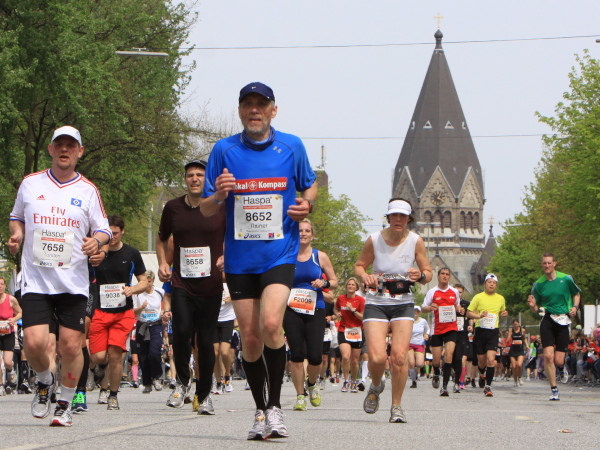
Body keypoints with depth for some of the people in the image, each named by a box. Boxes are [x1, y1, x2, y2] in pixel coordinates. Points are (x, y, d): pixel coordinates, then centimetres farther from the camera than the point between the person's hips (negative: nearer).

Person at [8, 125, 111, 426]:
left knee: (71, 345, -3)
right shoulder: (30, 184, 7)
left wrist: (96, 241, -14)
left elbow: (103, 230, 8)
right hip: (35, 279, 0)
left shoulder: (88, 190, 5)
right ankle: (45, 382, 19)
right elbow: (16, 217, 21)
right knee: (34, 342, -13)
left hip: (73, 282, 0)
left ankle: (65, 404, 16)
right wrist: (16, 234, -1)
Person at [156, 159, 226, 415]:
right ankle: (182, 382, 5)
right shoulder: (173, 208, 7)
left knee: (205, 341, 1)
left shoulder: (221, 208, 0)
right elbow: (162, 239, 23)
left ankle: (204, 394, 19)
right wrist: (163, 263, 7)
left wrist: (227, 257, -10)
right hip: (181, 283, 1)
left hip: (211, 286, -1)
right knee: (182, 331, -19)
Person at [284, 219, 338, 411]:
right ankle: (300, 396, 5)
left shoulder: (320, 257, 6)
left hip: (315, 311, 0)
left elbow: (335, 282, 12)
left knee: (315, 356, -9)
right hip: (292, 311, 0)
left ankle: (312, 384, 22)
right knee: (297, 355, -7)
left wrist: (324, 283, -8)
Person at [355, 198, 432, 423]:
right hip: (376, 303, 0)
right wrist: (365, 276, -14)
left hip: (403, 304, 1)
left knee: (399, 356, -13)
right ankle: (376, 386, 21)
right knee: (377, 357, -14)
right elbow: (359, 265, 8)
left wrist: (421, 276, -18)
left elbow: (428, 272, 6)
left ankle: (397, 406, 4)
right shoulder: (374, 239, -4)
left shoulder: (416, 241, -3)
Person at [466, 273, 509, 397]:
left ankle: (488, 386, -9)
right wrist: (479, 316, -17)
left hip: (493, 332, 1)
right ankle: (482, 375, 43)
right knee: (481, 360, 8)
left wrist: (504, 314, 2)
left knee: (491, 359, -15)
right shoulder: (478, 297, 1)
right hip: (480, 331, -1)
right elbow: (468, 313, 2)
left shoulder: (501, 299, 9)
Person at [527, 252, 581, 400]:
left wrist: (575, 307, -1)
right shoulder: (538, 284, 3)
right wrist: (532, 305, -13)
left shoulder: (566, 279, -1)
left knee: (558, 360, -5)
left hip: (563, 321, -1)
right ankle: (554, 390, -3)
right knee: (548, 356, -14)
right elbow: (535, 309, 10)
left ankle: (562, 369, 35)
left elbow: (577, 294, 17)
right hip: (547, 320, 1)